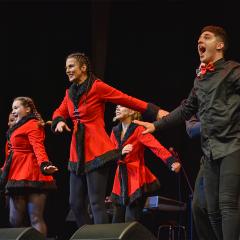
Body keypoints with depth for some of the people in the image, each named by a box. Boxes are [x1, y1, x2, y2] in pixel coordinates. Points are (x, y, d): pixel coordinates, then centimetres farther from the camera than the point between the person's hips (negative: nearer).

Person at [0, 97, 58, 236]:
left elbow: (38, 147, -20)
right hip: (17, 178, 9)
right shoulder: (17, 129, 24)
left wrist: (44, 164, -37)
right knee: (15, 220, 5)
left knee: (35, 218, -11)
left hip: (31, 177, -9)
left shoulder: (32, 125, -5)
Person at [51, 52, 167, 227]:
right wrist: (59, 121, -1)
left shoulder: (97, 87, -7)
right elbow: (59, 113, 23)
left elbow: (129, 101, -4)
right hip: (77, 153, 7)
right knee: (75, 203, 7)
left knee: (97, 203, -11)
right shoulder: (70, 93, 13)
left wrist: (155, 112, -5)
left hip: (96, 152, -7)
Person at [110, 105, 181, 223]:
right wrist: (119, 153, -18)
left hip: (136, 179, -6)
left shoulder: (138, 130, -8)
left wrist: (172, 162, -37)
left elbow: (157, 147, -21)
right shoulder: (115, 131, 10)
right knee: (117, 222, 5)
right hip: (120, 182, 6)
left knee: (131, 221, -11)